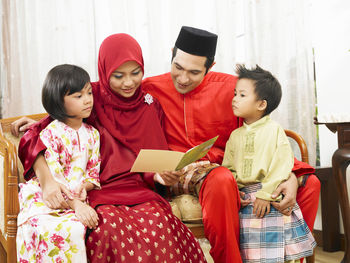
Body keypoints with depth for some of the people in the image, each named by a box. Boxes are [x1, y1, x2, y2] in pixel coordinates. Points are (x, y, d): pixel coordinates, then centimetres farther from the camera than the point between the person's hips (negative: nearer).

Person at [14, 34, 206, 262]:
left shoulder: (150, 105, 12)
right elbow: (34, 139, -4)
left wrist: (161, 175, -10)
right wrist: (47, 179, -22)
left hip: (139, 191, 3)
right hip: (97, 193, -2)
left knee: (159, 221, -31)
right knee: (112, 226, -36)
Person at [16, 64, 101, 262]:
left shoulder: (92, 134, 11)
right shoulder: (51, 134, -8)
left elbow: (95, 171, 13)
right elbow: (50, 177, -15)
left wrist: (84, 186, -10)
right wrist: (76, 205, -23)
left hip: (79, 199, 4)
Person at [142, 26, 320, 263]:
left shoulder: (230, 87, -1)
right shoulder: (150, 89, -3)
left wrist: (292, 176, -14)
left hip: (231, 169, 4)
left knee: (309, 182, -7)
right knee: (222, 180, -40)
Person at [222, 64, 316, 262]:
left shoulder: (274, 130, -3)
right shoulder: (235, 135, 12)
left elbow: (282, 166, -10)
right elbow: (228, 167, 11)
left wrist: (265, 194, -16)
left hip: (272, 197, -3)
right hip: (245, 200, 4)